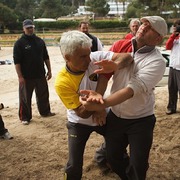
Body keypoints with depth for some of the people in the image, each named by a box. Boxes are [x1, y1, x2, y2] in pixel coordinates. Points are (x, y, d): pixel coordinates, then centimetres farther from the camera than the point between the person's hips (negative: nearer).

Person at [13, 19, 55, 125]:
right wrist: (20, 76, -16)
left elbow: (46, 57, 12)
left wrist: (49, 70, 9)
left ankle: (45, 111, 34)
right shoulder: (20, 43, -8)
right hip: (26, 76, -4)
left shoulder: (40, 41, 7)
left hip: (40, 75, 5)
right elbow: (17, 61, -11)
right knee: (25, 98, 3)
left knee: (43, 95, 16)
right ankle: (25, 117, 15)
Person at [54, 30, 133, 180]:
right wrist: (102, 81, -37)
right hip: (80, 123, -4)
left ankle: (103, 157, 52)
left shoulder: (95, 58, -23)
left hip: (103, 116, 4)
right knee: (74, 166, -3)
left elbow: (127, 57, -28)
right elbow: (83, 113, -30)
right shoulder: (62, 82, -30)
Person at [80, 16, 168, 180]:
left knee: (138, 166, 6)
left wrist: (102, 104, -43)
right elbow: (104, 72, -10)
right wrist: (98, 94, -31)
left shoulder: (157, 61, -20)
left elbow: (133, 88, -31)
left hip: (140, 120, -4)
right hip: (115, 116, 4)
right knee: (113, 158, 18)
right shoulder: (120, 46, -5)